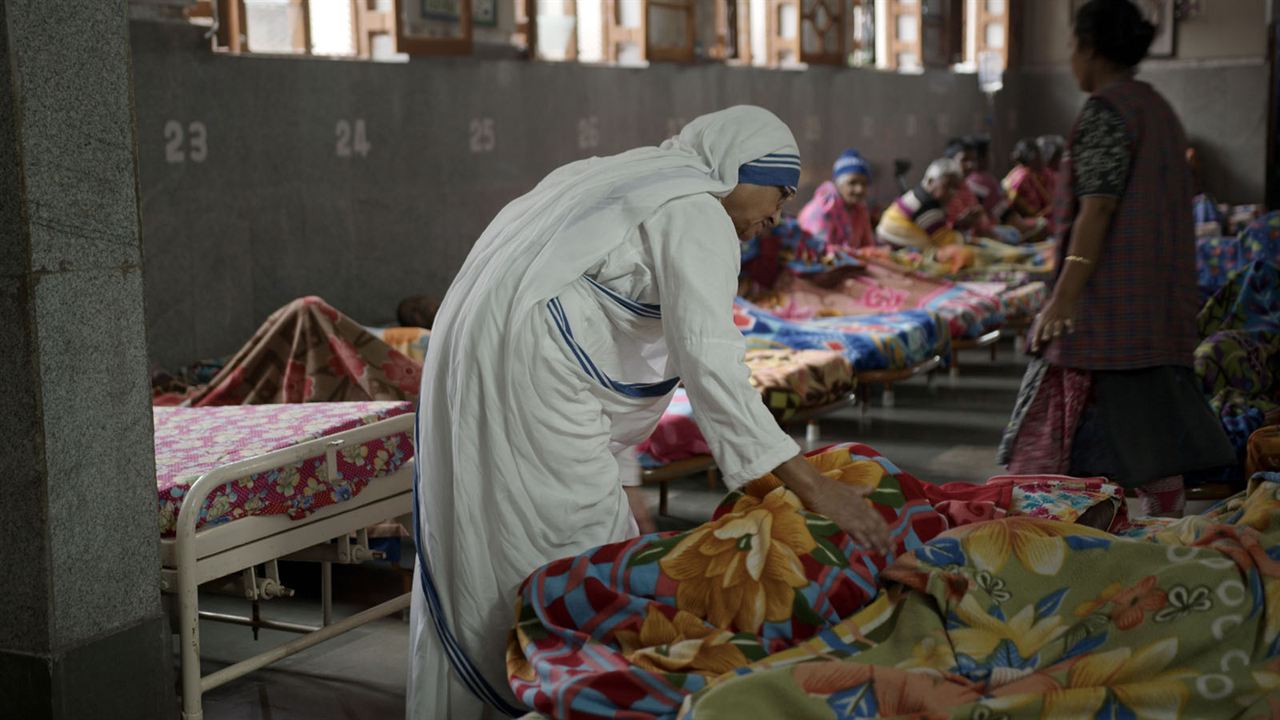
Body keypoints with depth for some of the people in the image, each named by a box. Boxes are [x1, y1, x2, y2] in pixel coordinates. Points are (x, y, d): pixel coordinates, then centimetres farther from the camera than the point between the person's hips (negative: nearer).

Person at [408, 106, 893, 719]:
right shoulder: (696, 211, -8)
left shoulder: (641, 174, 20)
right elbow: (709, 362, -21)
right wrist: (812, 487, -22)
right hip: (527, 376, -10)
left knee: (474, 553, 16)